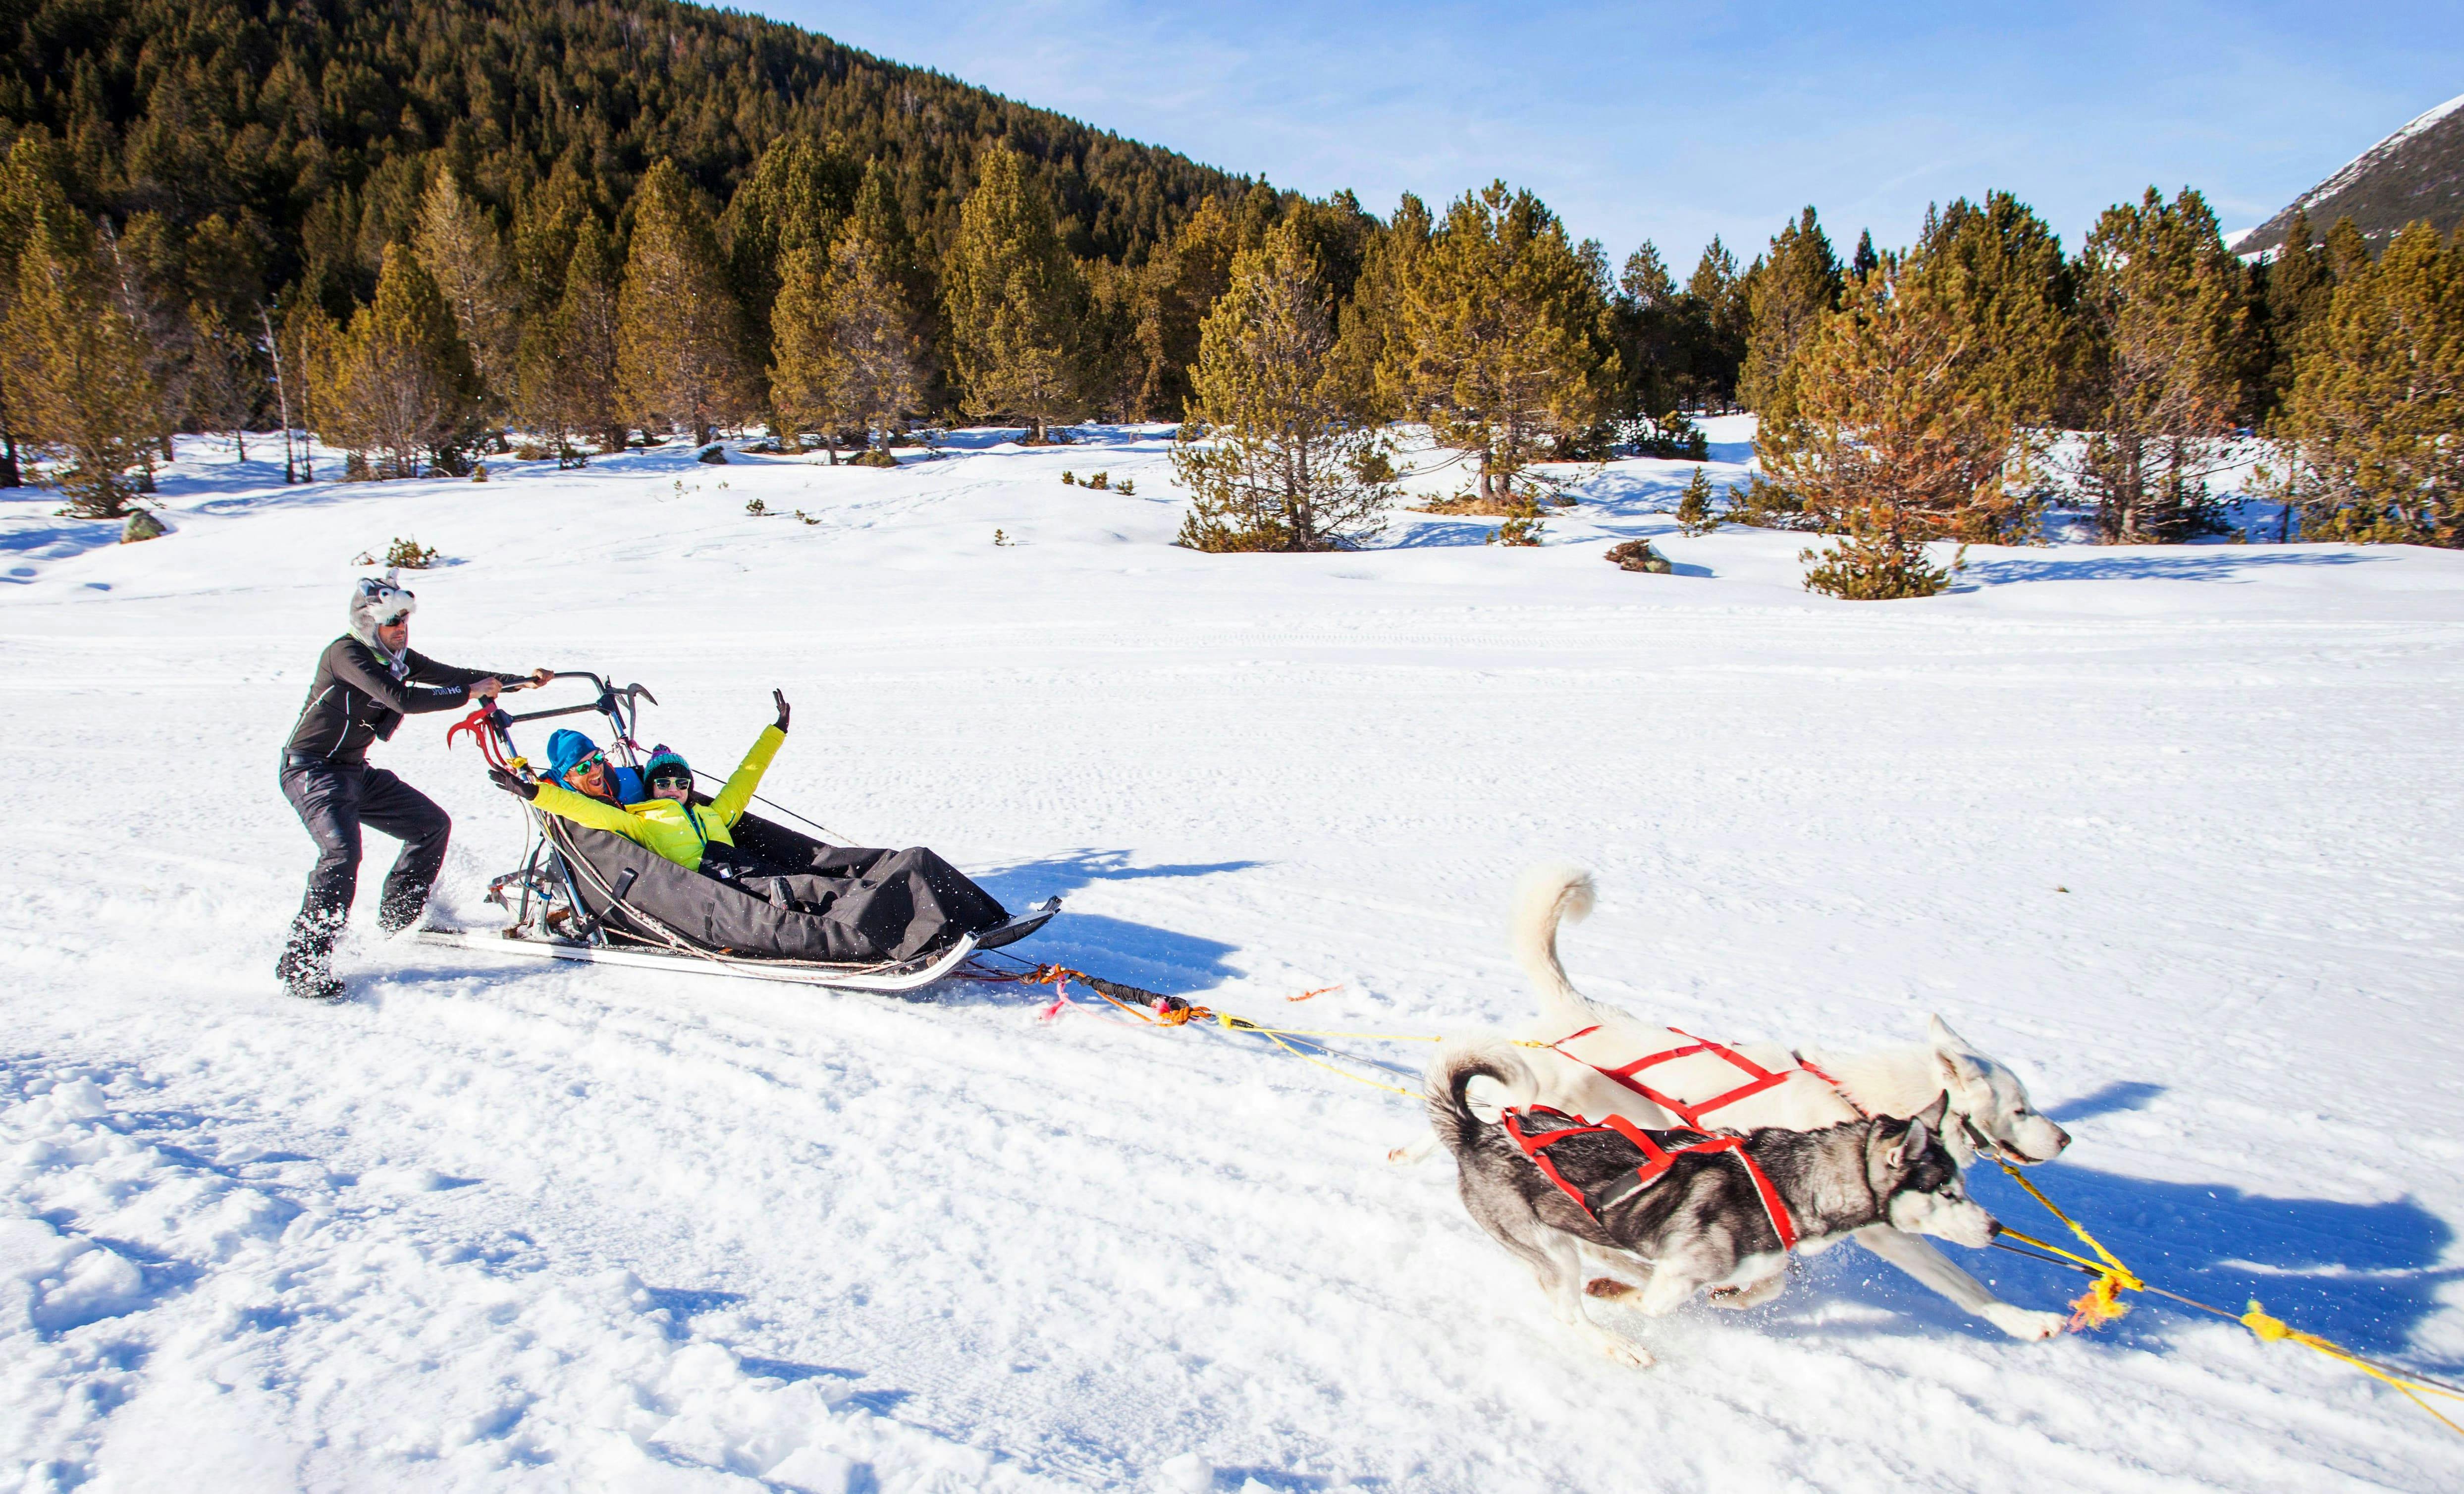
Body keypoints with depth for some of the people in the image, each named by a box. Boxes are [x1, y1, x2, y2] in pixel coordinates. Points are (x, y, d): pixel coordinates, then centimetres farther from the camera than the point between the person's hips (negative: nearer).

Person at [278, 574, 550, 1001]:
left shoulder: (397, 658, 6)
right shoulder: (345, 653, -20)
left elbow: (450, 675, 6)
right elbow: (402, 699, -31)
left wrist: (520, 681, -2)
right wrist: (468, 694, -26)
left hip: (355, 772, 9)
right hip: (312, 770, -9)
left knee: (432, 824, 10)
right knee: (342, 852, -28)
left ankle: (400, 918, 27)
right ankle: (301, 965, -23)